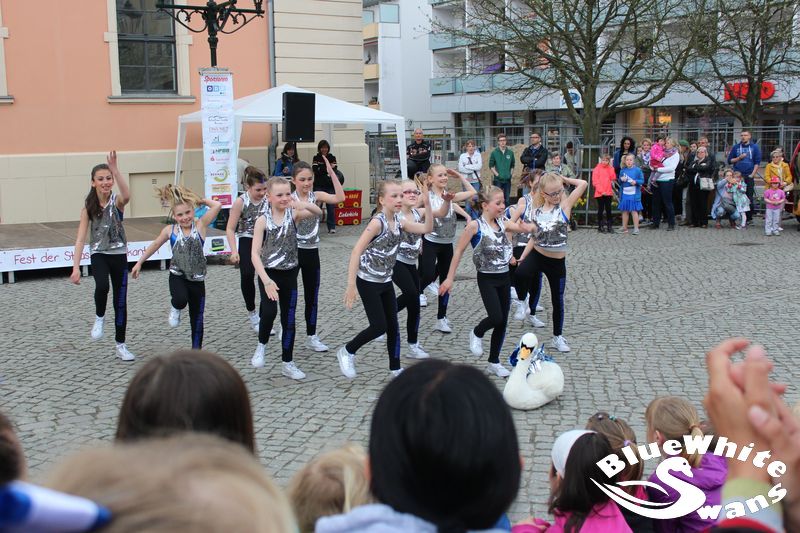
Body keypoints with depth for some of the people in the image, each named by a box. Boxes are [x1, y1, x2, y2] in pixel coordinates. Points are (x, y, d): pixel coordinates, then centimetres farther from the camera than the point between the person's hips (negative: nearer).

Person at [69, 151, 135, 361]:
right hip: (99, 255, 0)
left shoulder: (117, 201, -9)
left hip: (119, 255, 0)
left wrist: (115, 169, -46)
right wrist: (76, 267, -15)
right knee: (102, 286, -31)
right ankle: (99, 317, 0)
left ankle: (121, 346, 20)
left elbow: (127, 196, -37)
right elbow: (81, 239, -7)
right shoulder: (89, 206, -5)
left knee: (121, 301, 6)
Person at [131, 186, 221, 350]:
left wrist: (200, 200, -5)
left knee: (197, 316, 8)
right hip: (177, 276, 0)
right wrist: (139, 263, 20)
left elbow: (217, 206, -19)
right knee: (181, 300, -31)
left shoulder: (200, 225, -7)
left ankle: (196, 348, 23)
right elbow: (155, 245, 15)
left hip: (197, 279, 0)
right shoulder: (170, 230, -2)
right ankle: (175, 309, 5)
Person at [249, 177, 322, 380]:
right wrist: (266, 280, -26)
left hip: (289, 274, 3)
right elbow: (255, 253, -16)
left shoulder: (293, 214, -5)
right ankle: (261, 345, 5)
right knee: (269, 311, -24)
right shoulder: (263, 220, -11)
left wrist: (303, 204, -38)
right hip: (268, 274, -3)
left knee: (289, 319, 8)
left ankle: (287, 363, 21)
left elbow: (318, 212, -18)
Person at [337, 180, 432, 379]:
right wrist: (351, 285, -27)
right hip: (368, 281, -7)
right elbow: (356, 252, -24)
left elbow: (427, 228, 4)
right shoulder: (377, 222, -21)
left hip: (385, 281, 7)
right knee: (379, 326, -7)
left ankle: (395, 368, 20)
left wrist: (427, 203, -9)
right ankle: (347, 351, 15)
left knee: (393, 325, 8)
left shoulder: (398, 221, 1)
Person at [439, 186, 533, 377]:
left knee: (502, 322, 8)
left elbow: (527, 228, 3)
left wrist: (526, 226, -23)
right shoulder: (475, 225, -11)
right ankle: (476, 334, 15)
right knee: (496, 317, -18)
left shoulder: (503, 223, 4)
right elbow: (459, 251, -7)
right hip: (487, 279, -6)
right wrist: (450, 278, -7)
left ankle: (494, 362, 22)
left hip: (504, 278, 6)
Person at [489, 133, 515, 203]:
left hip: (507, 179, 3)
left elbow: (512, 166, 15)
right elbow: (491, 166, 0)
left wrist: (510, 174, 3)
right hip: (498, 180, -3)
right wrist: (497, 174, -8)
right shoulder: (494, 153, -1)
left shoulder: (510, 152, 7)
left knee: (506, 199, 8)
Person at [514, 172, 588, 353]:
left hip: (557, 262, -1)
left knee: (558, 299, 11)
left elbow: (583, 184, -13)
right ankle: (521, 302, -1)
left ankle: (557, 337, 28)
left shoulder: (564, 206, -6)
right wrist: (522, 258, 3)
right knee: (520, 275, -31)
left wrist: (564, 179, -2)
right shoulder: (536, 212, 2)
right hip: (536, 256, 1)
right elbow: (534, 238, 9)